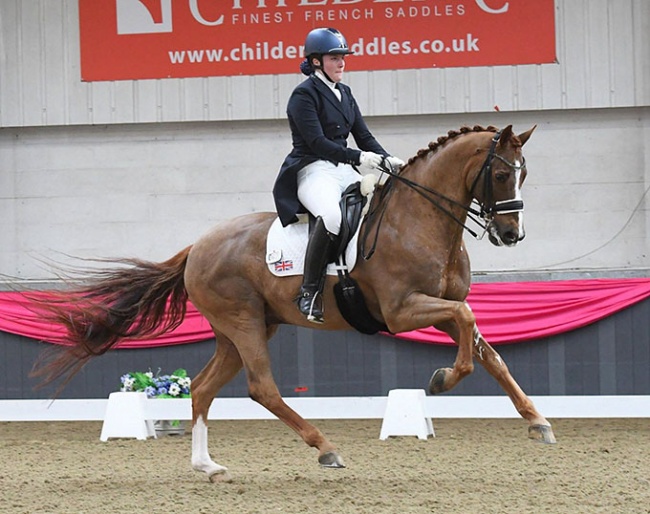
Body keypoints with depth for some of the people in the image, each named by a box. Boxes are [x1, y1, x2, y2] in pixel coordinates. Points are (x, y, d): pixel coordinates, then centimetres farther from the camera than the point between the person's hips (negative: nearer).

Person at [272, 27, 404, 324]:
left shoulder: (344, 94, 18)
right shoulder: (304, 95, -7)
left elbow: (363, 135, 16)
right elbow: (316, 141, -17)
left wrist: (387, 159, -2)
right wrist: (358, 158, -25)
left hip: (343, 170, 9)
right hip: (313, 171, -9)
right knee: (331, 215, -38)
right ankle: (310, 292, -29)